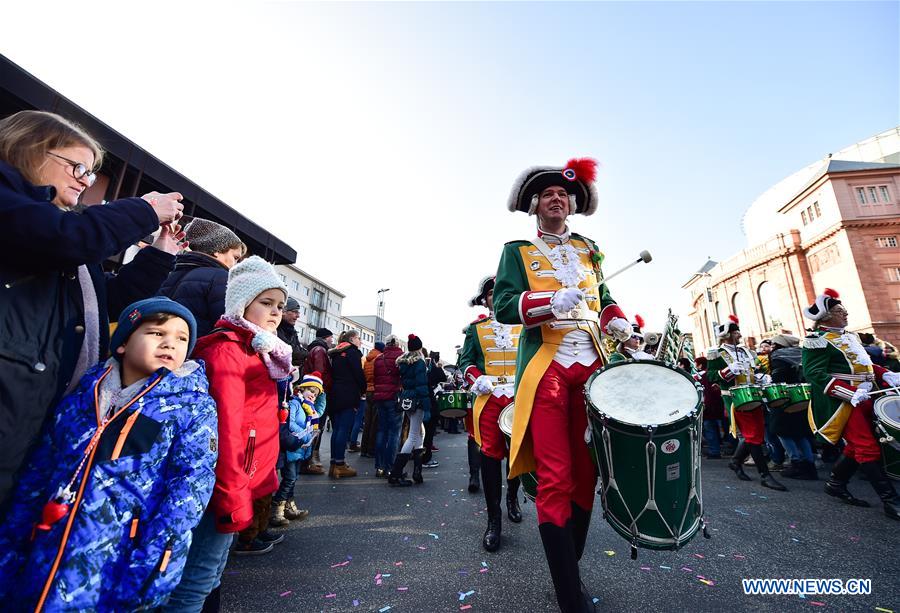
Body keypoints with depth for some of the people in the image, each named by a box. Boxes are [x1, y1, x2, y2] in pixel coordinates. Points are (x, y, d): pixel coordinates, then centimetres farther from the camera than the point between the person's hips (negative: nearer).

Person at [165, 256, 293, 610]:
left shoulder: (256, 351, 13)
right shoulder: (228, 349, -15)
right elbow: (225, 428, -23)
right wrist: (233, 496, -22)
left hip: (244, 484, 9)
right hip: (228, 488, -9)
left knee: (211, 576, 22)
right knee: (195, 584, 4)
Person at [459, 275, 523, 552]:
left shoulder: (523, 326, 11)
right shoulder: (476, 328, 8)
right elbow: (466, 360, 6)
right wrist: (477, 379, -12)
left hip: (520, 398, 2)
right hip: (489, 398, -2)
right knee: (490, 453, -3)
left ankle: (512, 497, 41)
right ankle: (494, 519, 11)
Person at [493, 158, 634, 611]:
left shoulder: (588, 250, 21)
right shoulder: (518, 251, 8)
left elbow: (603, 298, 23)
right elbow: (503, 305, -4)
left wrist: (616, 321, 1)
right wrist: (551, 302, -20)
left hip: (591, 366, 5)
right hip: (546, 369, -4)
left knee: (586, 473, 9)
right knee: (556, 479, -4)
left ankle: (570, 568, 28)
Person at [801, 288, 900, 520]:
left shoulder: (850, 335, 16)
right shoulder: (817, 340, -14)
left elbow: (863, 364, 23)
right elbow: (815, 374, -21)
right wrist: (851, 394, -26)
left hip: (863, 398, 9)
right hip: (842, 402, -9)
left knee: (857, 446, 14)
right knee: (868, 448, -6)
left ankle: (836, 484, 29)